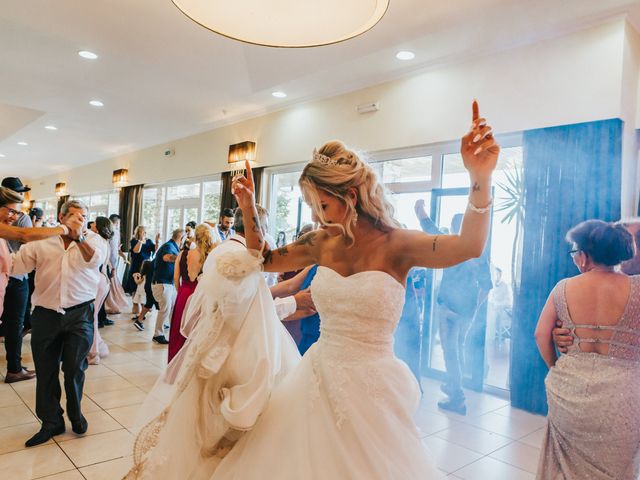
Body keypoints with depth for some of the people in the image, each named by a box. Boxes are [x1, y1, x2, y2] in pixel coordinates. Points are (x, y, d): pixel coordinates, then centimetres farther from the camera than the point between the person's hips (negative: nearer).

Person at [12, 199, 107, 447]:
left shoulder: (92, 239, 3)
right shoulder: (41, 241, 6)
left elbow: (96, 260, -17)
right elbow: (16, 264, 3)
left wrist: (80, 237, -27)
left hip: (80, 314, -2)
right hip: (45, 314, 2)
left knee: (74, 369, 4)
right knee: (45, 371, 9)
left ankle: (75, 412, 31)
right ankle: (51, 422, 26)